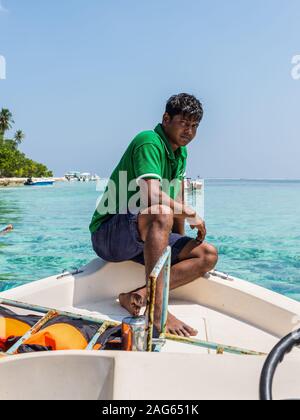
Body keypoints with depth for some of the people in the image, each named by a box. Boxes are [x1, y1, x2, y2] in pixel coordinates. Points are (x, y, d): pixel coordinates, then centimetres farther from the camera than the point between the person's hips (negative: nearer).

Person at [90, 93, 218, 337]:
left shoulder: (181, 152, 11)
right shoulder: (149, 142, -17)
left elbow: (178, 200, 19)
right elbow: (153, 197, -32)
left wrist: (181, 246, 18)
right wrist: (192, 215, -17)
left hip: (142, 239, 8)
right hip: (108, 234, -8)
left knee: (208, 255, -6)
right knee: (162, 213, -38)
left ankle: (139, 296, -18)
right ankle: (157, 310, -38)